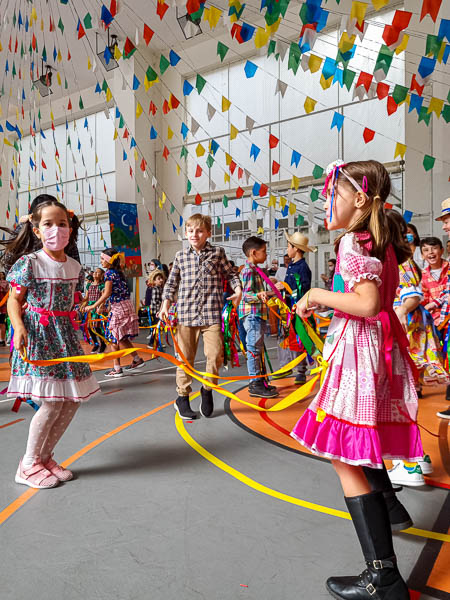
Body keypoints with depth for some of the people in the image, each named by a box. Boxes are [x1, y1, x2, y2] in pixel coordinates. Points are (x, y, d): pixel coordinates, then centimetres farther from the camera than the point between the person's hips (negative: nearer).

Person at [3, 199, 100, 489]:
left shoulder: (75, 267, 8)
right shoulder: (28, 262, -8)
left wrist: (71, 328, 13)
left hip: (64, 334, 7)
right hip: (38, 335, -6)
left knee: (72, 400, 6)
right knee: (52, 403, -8)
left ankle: (44, 456, 24)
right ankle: (29, 464, 13)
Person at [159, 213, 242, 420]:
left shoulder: (217, 252, 8)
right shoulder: (181, 256, 11)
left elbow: (230, 273, 17)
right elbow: (172, 283, 16)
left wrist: (238, 289, 0)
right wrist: (166, 304, 6)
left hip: (212, 314, -1)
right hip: (186, 314, 1)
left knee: (215, 354, -7)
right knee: (185, 357, 6)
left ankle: (207, 389, 20)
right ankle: (182, 397, 23)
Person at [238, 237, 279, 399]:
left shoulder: (255, 269, 18)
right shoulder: (248, 270, -14)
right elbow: (246, 296, -20)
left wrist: (270, 293, 44)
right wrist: (260, 296, -38)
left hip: (258, 315, 11)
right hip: (252, 315, -11)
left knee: (258, 349, 14)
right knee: (254, 349, -7)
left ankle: (260, 382, 23)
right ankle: (255, 385, -1)